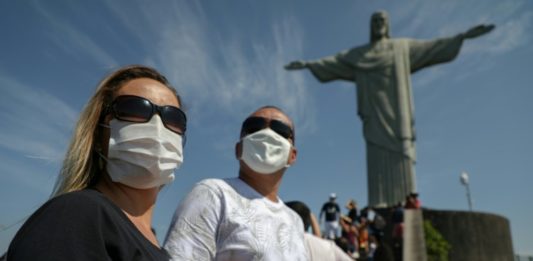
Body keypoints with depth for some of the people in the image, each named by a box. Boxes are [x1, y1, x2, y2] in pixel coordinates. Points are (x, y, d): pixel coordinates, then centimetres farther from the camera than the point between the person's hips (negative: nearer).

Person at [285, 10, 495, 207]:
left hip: (396, 111, 0)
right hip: (375, 113, 0)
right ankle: (380, 211, -15)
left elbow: (433, 47, 17)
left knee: (400, 159, -10)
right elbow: (333, 62, 13)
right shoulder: (358, 54, 21)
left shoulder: (403, 47, 21)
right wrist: (308, 64, 3)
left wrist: (464, 35, 9)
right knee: (378, 160, -11)